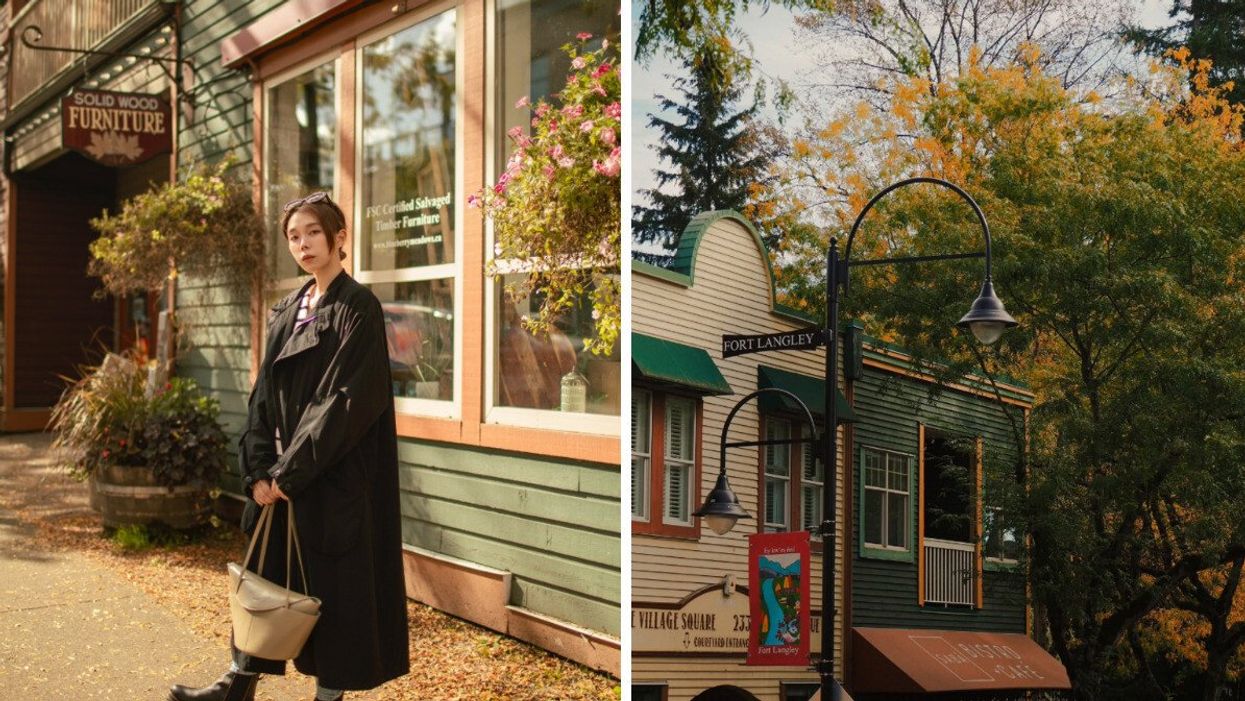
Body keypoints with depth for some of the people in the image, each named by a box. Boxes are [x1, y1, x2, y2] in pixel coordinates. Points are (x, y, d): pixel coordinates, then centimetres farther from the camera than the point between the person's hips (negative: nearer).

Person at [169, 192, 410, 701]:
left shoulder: (358, 308, -10)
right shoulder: (288, 310, 12)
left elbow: (348, 400, -18)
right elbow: (265, 394, 10)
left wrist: (291, 469, -18)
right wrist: (260, 469, -2)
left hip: (336, 477, -7)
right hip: (282, 473, 7)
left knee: (334, 582, 1)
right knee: (265, 575, 14)